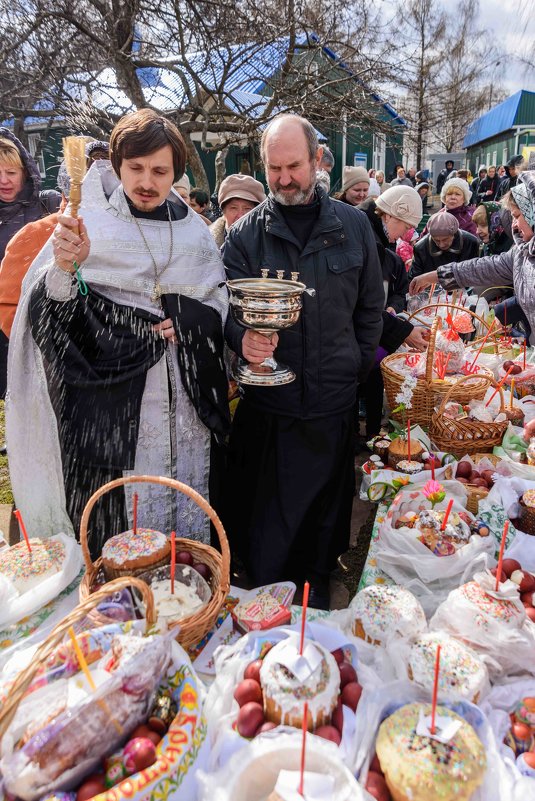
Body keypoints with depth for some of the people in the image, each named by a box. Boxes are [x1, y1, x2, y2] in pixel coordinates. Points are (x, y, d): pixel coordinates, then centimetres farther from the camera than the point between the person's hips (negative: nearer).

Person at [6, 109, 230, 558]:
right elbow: (50, 321, -9)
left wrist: (188, 325, -7)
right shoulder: (87, 226, -2)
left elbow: (221, 311, 13)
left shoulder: (195, 233, 8)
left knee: (189, 528, 15)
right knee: (117, 537, 7)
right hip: (114, 411, -3)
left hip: (187, 413, 4)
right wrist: (65, 268, -28)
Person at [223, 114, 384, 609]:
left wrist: (358, 365, 7)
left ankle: (319, 593, 41)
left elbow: (371, 306, 11)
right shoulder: (245, 234, 1)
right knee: (264, 509, 9)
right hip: (267, 404, -1)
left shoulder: (353, 225, 5)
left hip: (333, 400, 2)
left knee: (326, 503, 16)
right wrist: (243, 339, -23)